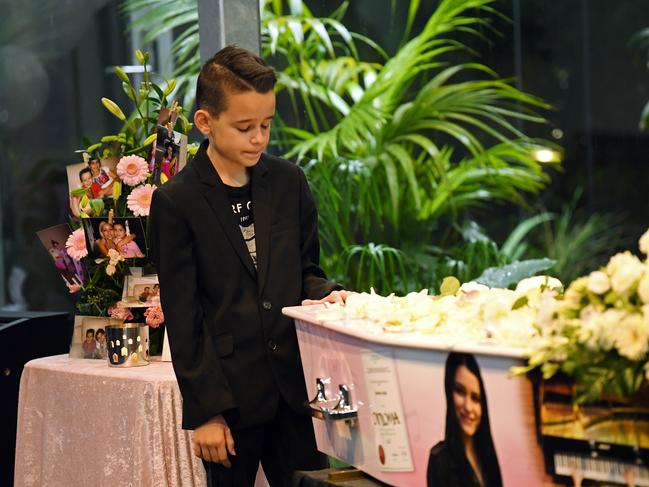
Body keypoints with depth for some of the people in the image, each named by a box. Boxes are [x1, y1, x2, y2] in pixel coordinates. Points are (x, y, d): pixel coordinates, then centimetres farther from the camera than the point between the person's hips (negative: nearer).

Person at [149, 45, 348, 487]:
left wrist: (323, 295, -5)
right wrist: (205, 411, -8)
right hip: (230, 396, -3)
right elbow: (183, 318, -6)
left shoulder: (289, 181, 8)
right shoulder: (175, 202, -5)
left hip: (296, 385, 4)